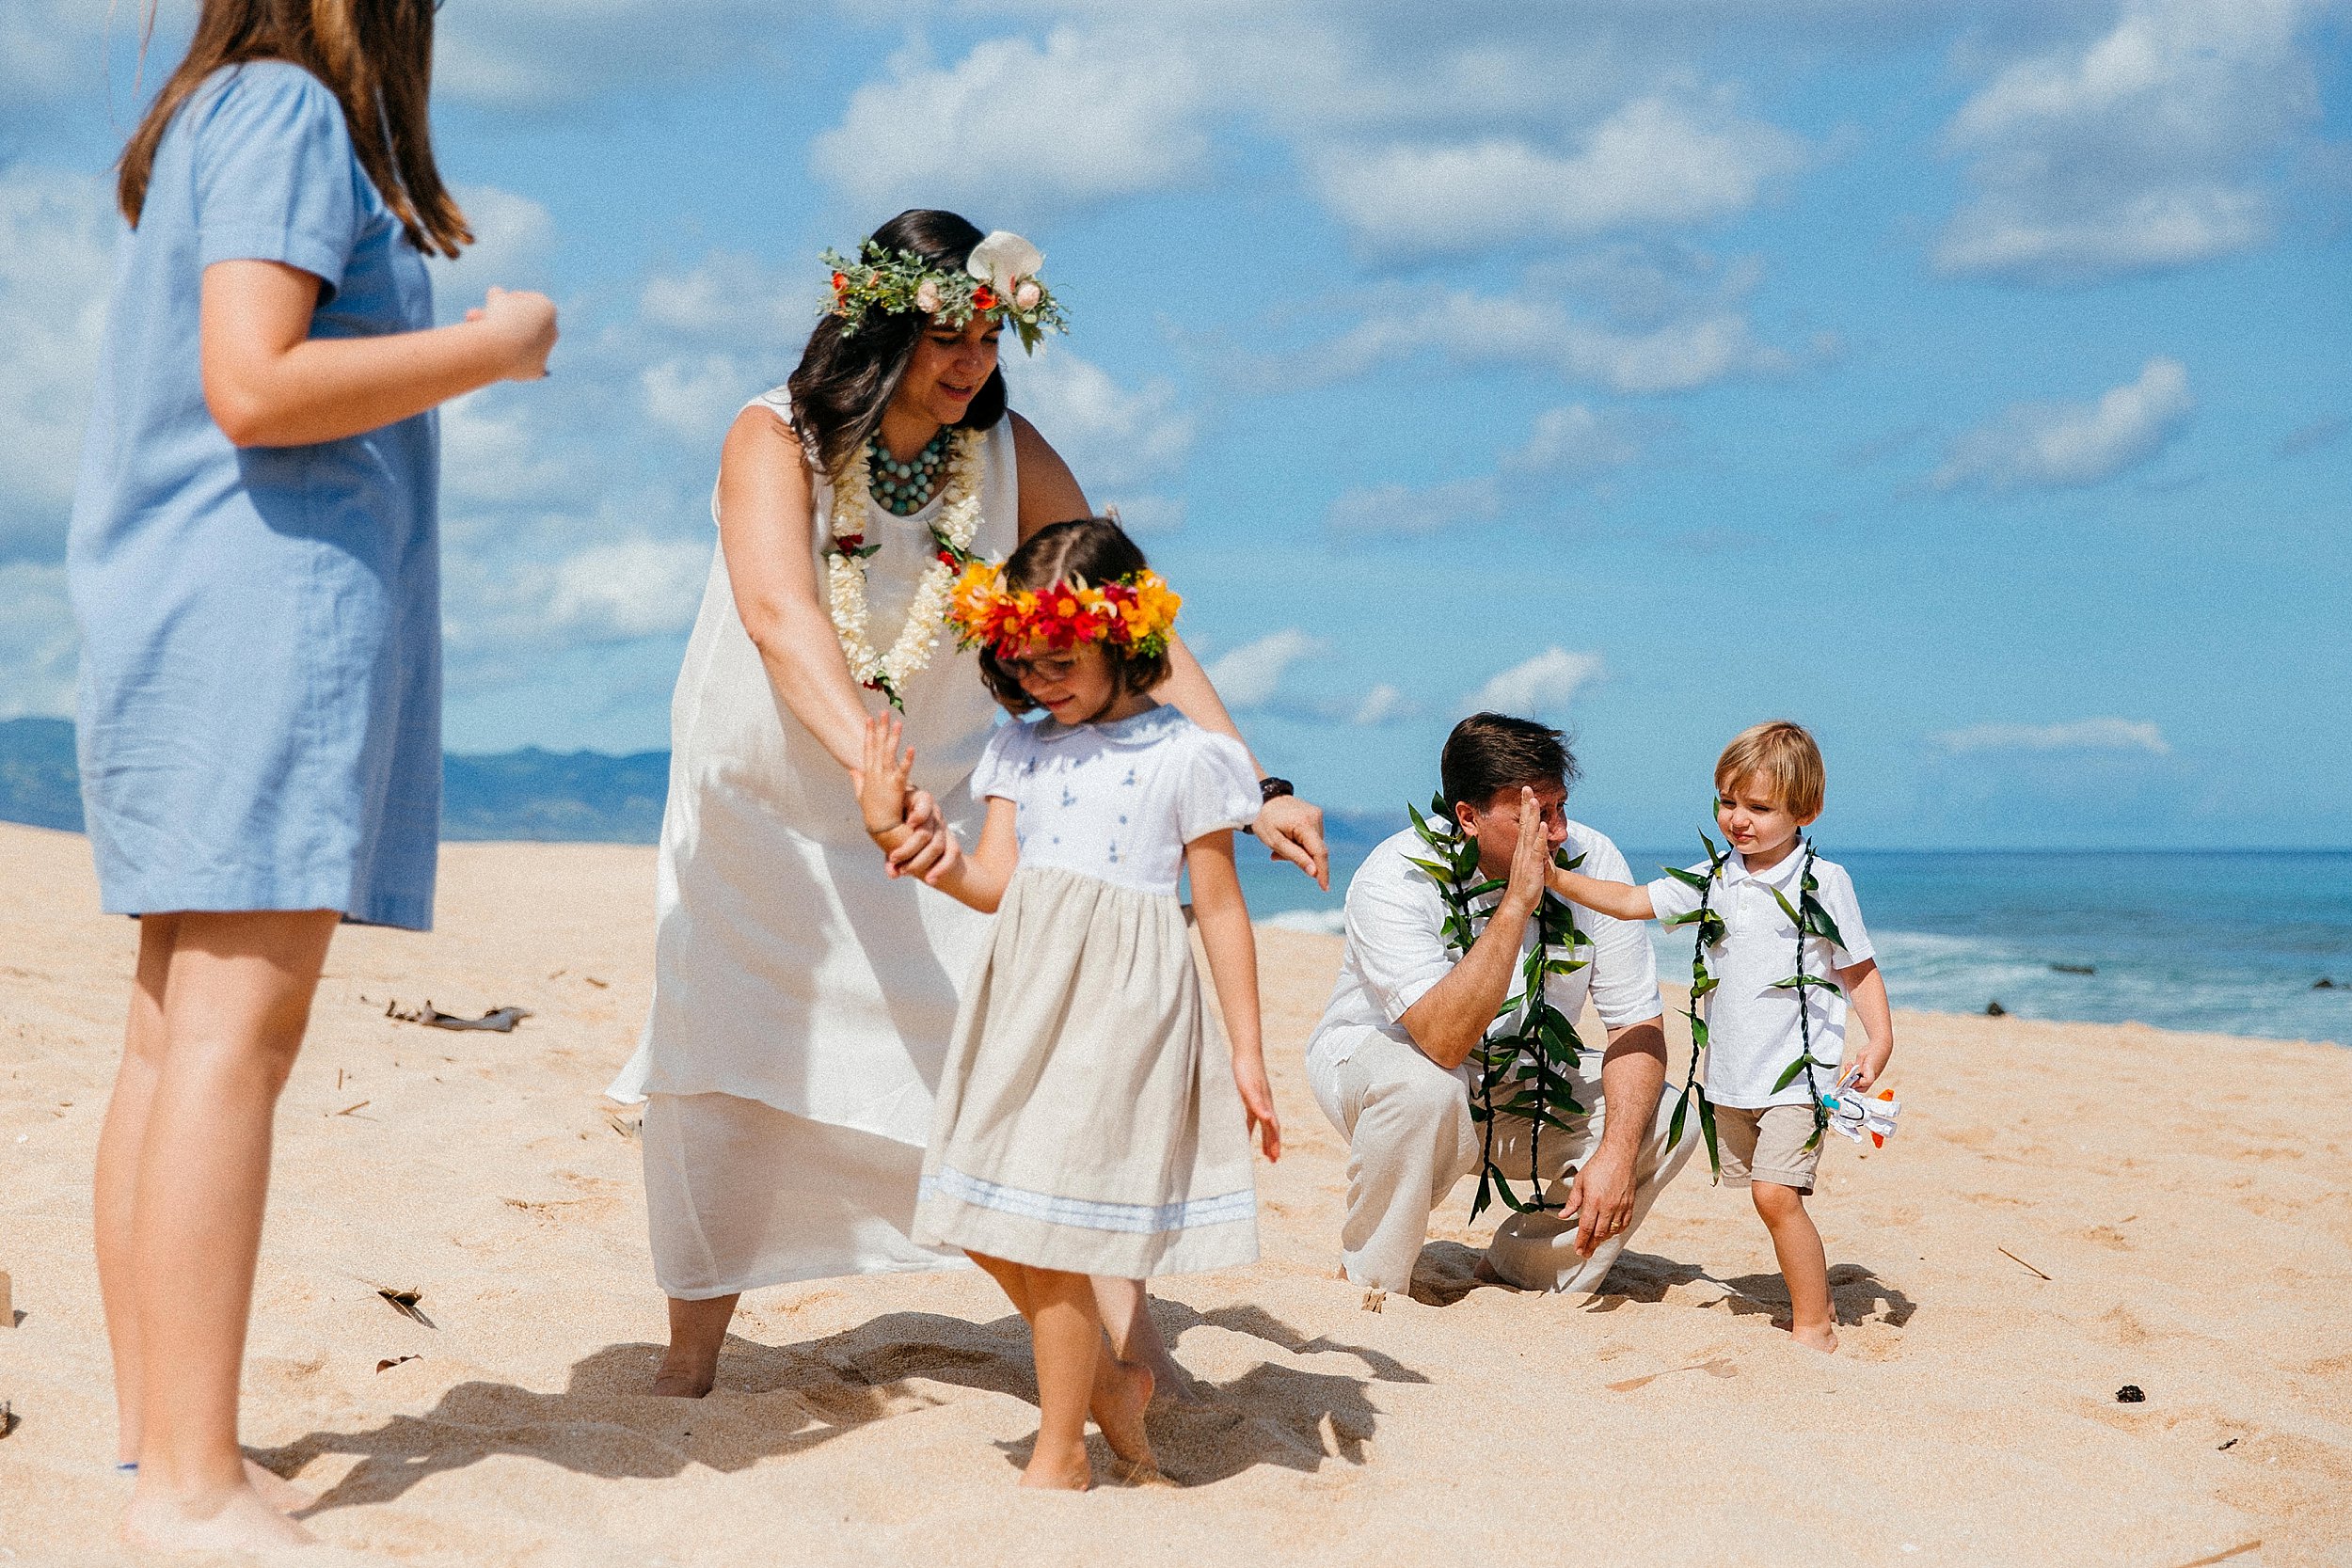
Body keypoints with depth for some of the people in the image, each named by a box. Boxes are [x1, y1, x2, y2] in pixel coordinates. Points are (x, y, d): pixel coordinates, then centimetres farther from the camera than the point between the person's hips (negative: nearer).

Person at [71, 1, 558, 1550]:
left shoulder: (210, 127, 22)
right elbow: (253, 385, -17)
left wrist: (438, 343, 24)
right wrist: (486, 345, -8)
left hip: (185, 627, 10)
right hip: (271, 605, -10)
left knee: (178, 1030, 8)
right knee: (236, 1030, -13)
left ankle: (163, 1438, 13)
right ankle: (190, 1483, -13)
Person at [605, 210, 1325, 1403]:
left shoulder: (1010, 457, -9)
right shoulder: (775, 440, -18)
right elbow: (778, 613, -37)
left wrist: (1253, 784, -19)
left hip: (940, 803, 1)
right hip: (761, 813, -1)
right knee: (723, 1078, 2)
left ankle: (1129, 1344, -9)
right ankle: (691, 1356, 18)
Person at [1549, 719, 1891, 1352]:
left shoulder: (1823, 882, -6)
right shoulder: (1712, 878, 7)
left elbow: (1859, 968, 0)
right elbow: (1633, 901, 7)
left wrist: (1879, 1039, -12)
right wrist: (1559, 879, -5)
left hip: (1798, 1073, -6)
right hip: (1730, 1077, 6)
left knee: (1775, 1193, -15)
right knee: (1768, 1196, 11)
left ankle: (1813, 1327, -4)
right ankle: (1812, 1300, 25)